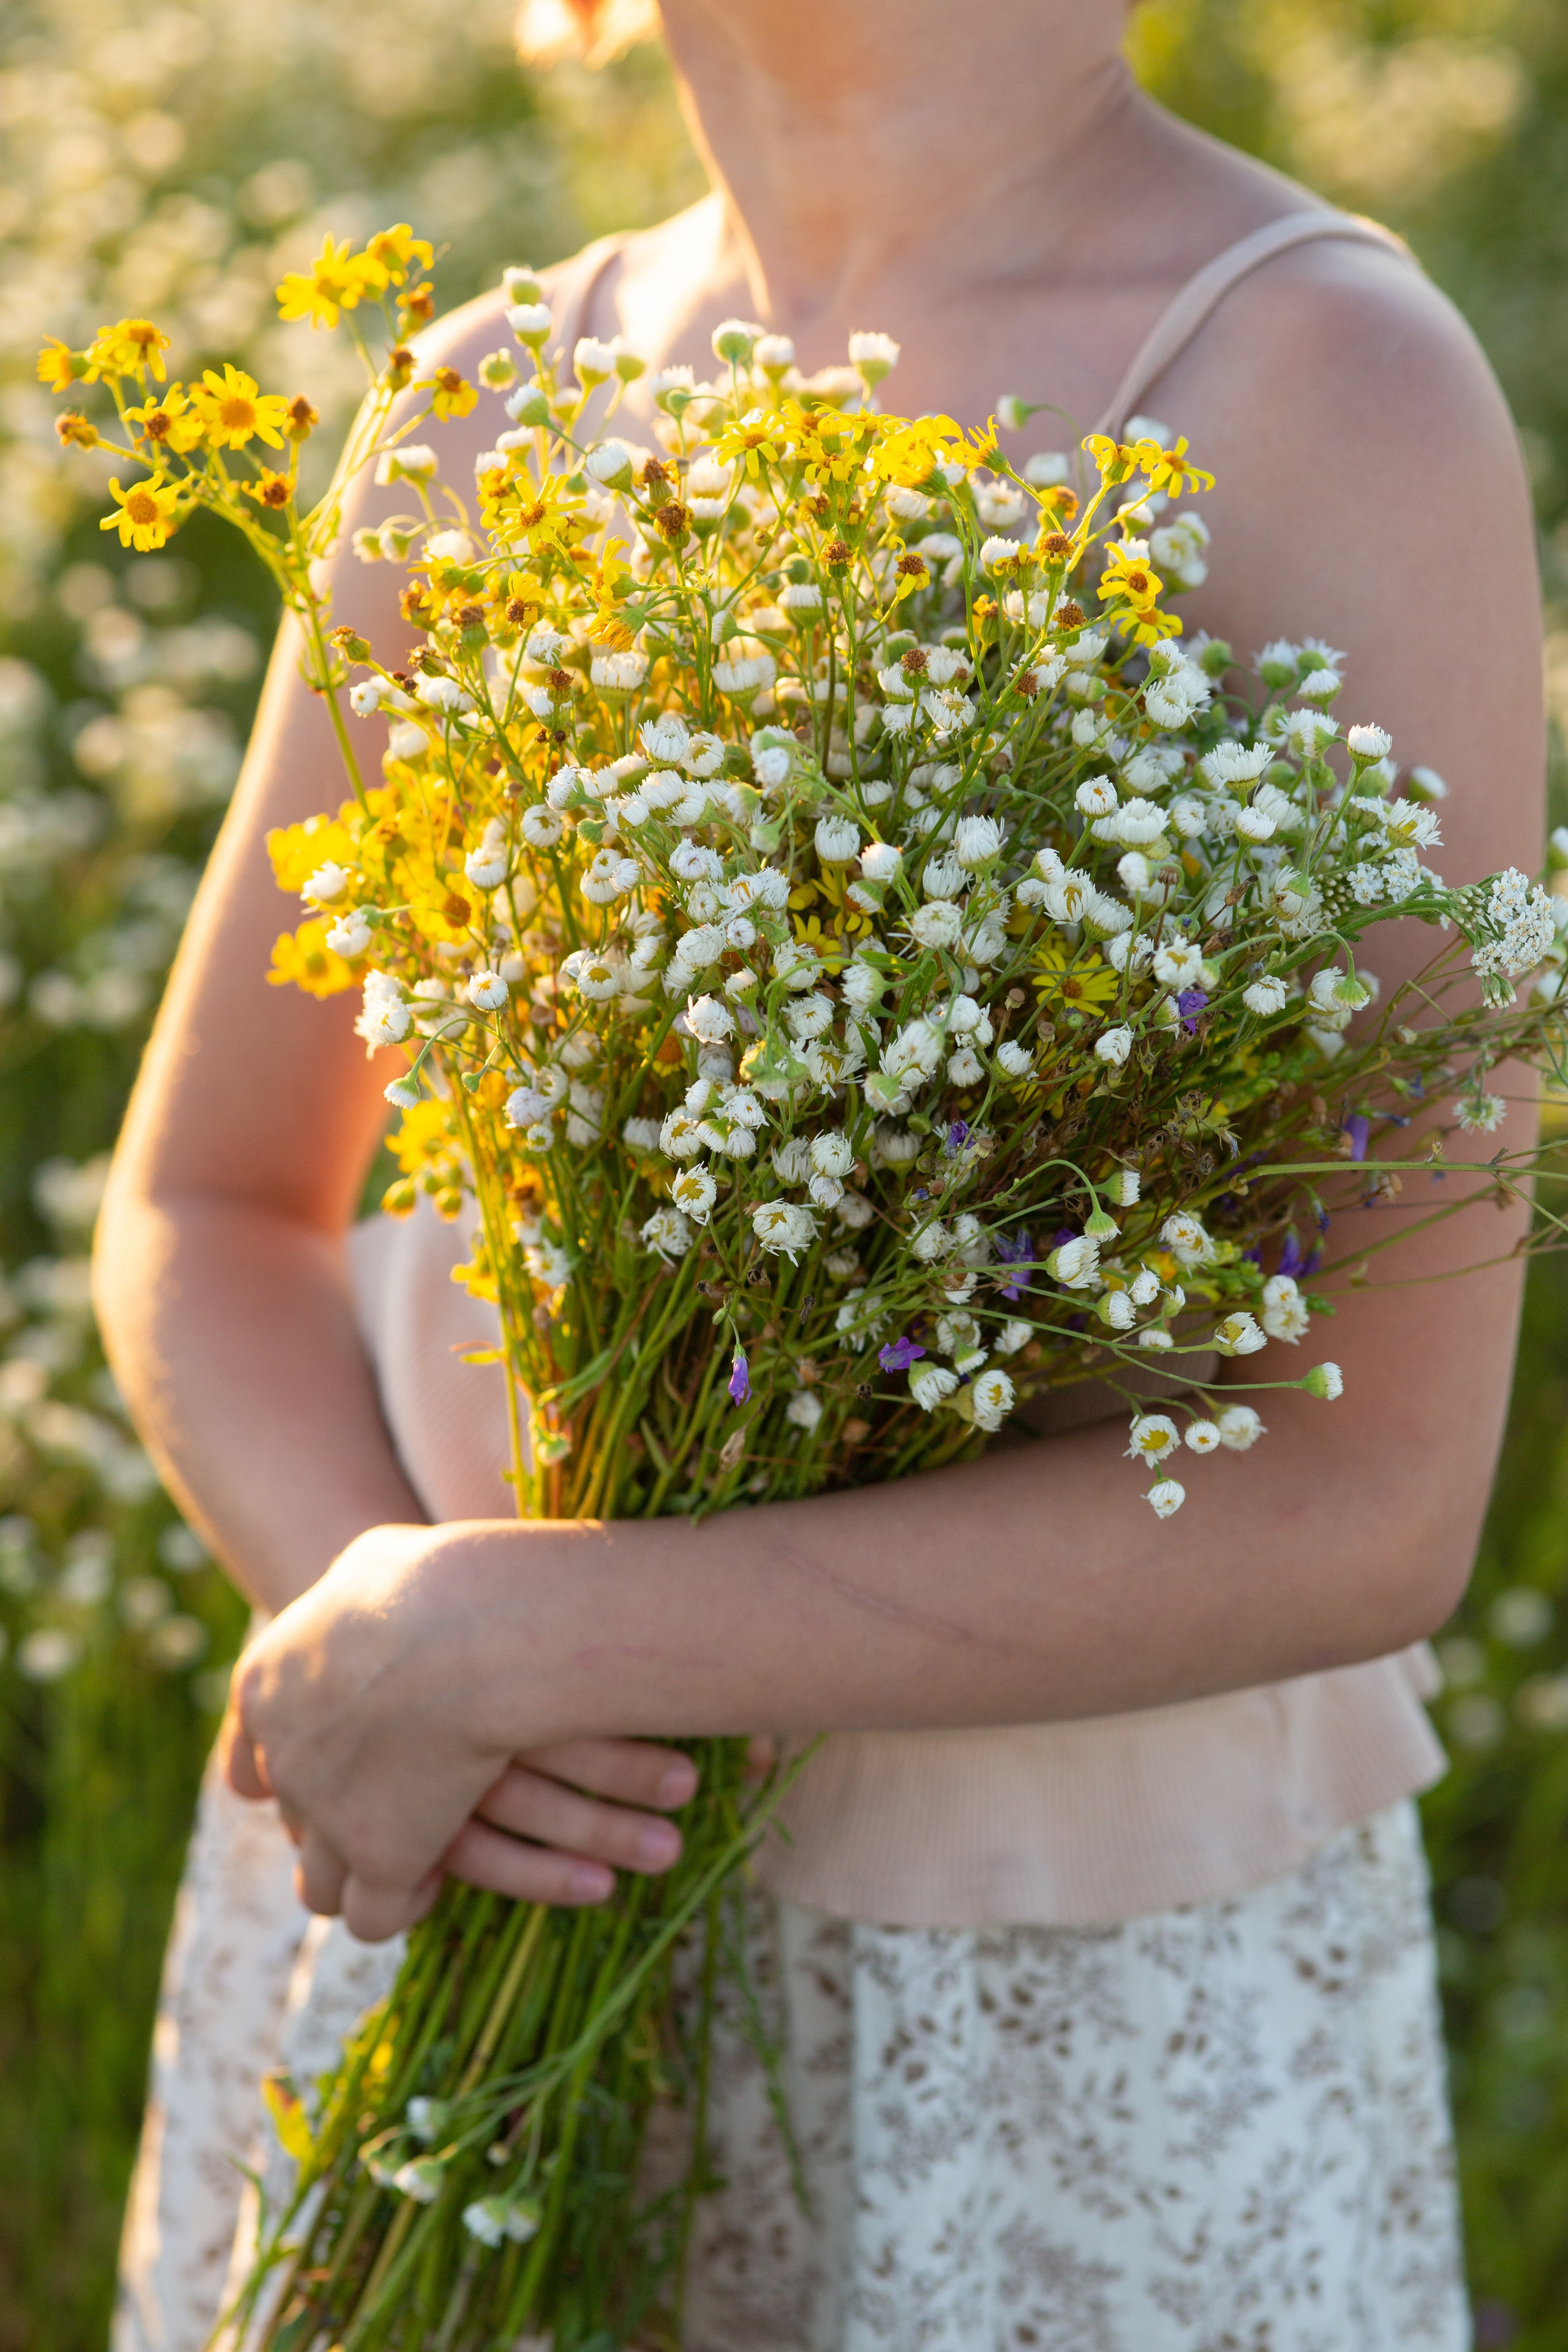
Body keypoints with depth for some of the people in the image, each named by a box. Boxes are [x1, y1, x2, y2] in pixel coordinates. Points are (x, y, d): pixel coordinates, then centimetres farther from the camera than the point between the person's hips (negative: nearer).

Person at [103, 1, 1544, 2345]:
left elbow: (1372, 1501, -21)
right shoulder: (500, 404, 1)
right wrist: (369, 1620, -13)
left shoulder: (1347, 405, -17)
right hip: (462, 1888, 5)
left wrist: (480, 1648, -21)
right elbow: (206, 1217, 7)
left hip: (1058, 2019, -4)